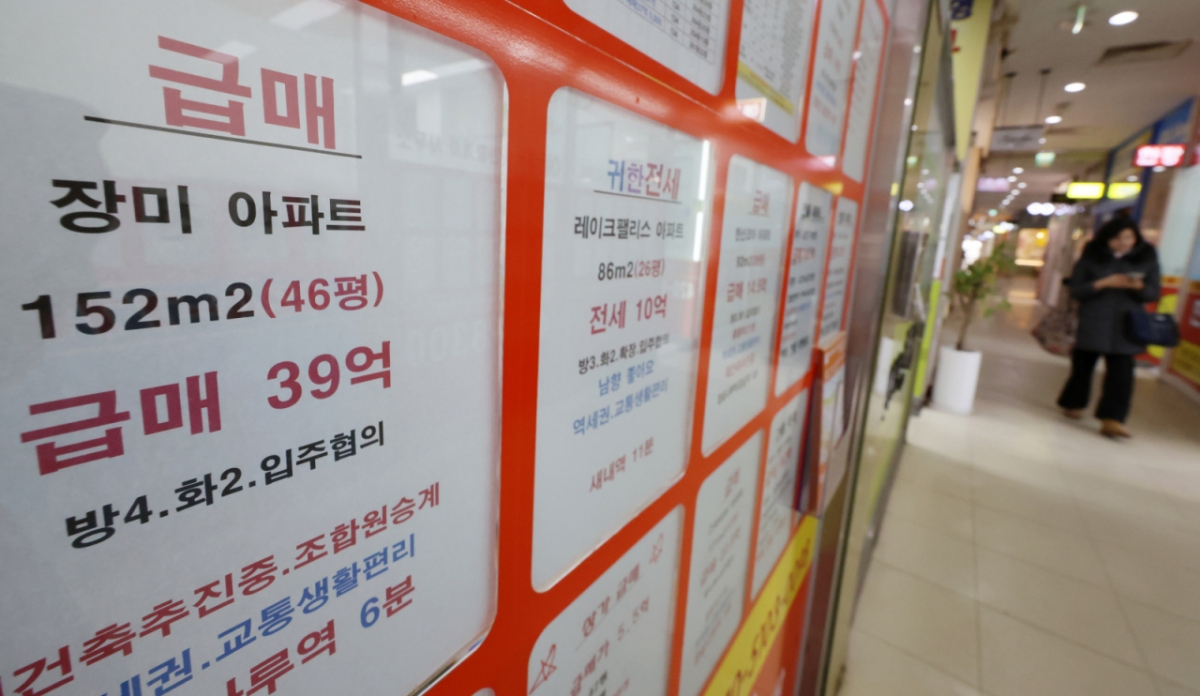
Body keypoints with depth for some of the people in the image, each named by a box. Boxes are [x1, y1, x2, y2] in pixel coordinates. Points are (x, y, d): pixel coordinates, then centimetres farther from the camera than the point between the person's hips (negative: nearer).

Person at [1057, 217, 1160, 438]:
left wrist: (1139, 287, -16)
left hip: (1125, 327, 1)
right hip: (1092, 323, -1)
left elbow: (1153, 294, 5)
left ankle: (1111, 420, -7)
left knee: (1121, 373, -7)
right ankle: (1073, 404, 31)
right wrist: (1103, 283, -19)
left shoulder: (1146, 258, 5)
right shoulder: (1091, 257, -1)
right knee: (1083, 366, 9)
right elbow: (1076, 289, -4)